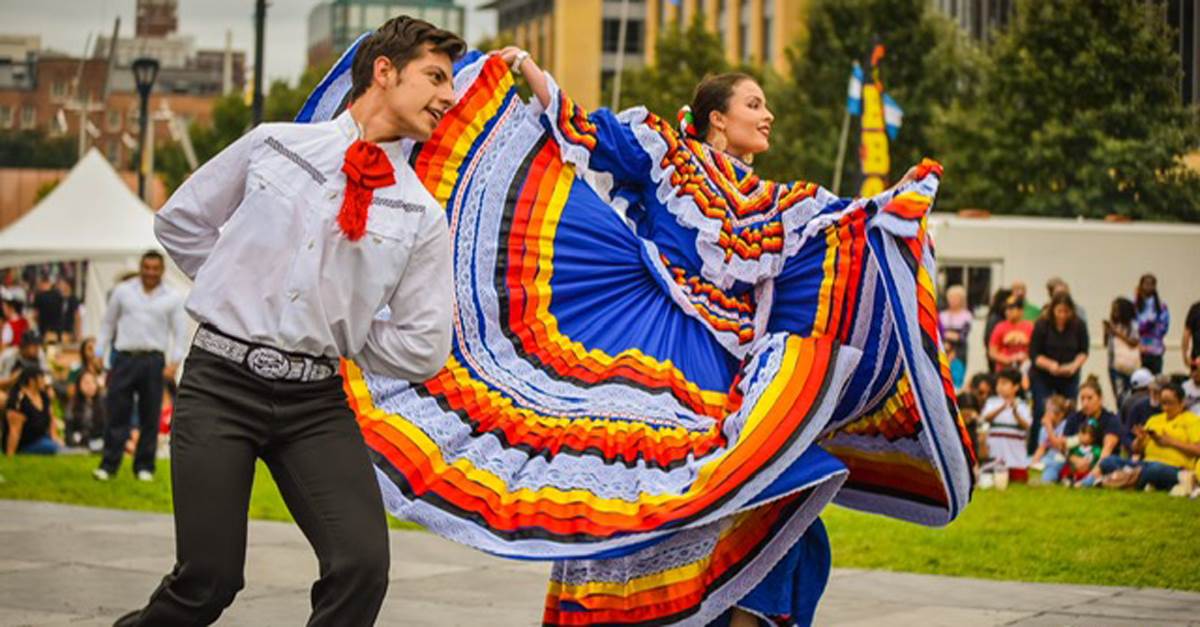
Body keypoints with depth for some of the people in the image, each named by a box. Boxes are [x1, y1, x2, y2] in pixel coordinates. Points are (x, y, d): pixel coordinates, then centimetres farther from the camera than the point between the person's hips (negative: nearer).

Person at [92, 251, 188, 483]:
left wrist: (174, 361, -6)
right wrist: (98, 353, 8)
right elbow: (108, 323, 14)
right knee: (116, 413, -3)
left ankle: (144, 466, 11)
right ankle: (108, 464, 1)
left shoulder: (173, 297, 6)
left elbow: (180, 332, 4)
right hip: (124, 358, 0)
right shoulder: (122, 291, 9)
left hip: (153, 361, 0)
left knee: (150, 417, 3)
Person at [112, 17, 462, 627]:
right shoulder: (273, 144, 5)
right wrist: (245, 284, 11)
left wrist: (337, 335, 5)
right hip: (221, 380, -2)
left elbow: (422, 348, 4)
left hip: (315, 401, 2)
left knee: (362, 566, -18)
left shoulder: (422, 216, 4)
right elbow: (180, 221, 16)